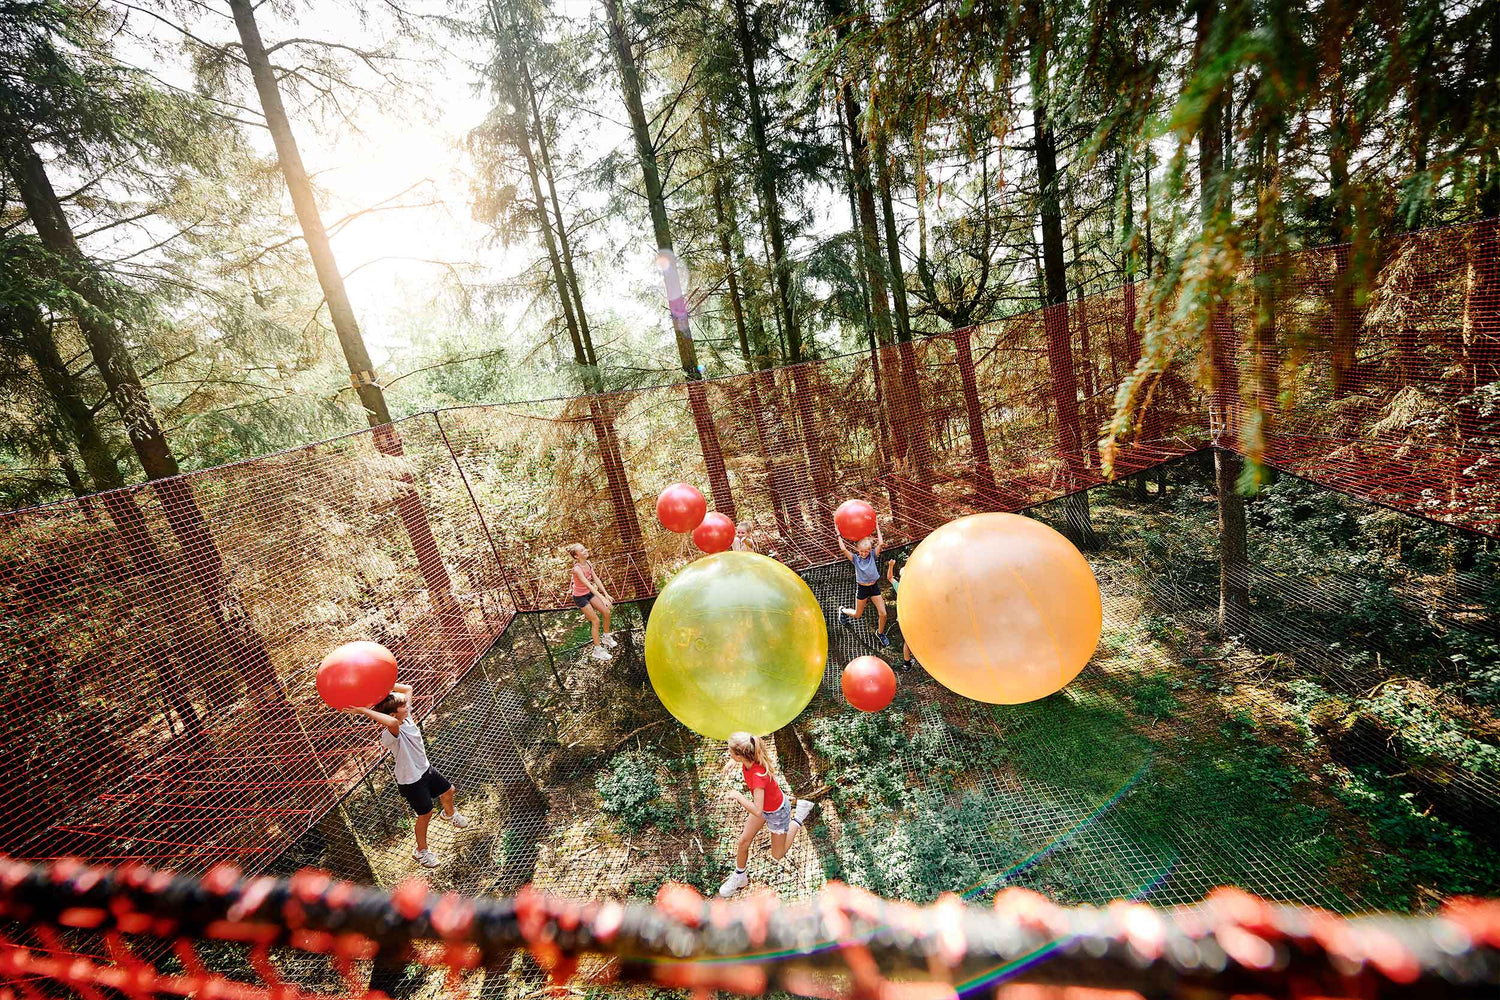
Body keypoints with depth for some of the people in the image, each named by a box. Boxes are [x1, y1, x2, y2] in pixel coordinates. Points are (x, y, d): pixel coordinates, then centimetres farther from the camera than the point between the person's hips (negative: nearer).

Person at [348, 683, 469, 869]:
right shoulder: (389, 735, -35)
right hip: (410, 782, -8)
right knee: (425, 815, 10)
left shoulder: (406, 717, -12)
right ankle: (421, 851, 37)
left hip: (425, 769, 8)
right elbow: (392, 723, -62)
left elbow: (408, 688, -4)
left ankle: (450, 813, 60)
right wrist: (363, 711, -56)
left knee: (448, 790, 26)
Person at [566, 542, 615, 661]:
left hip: (589, 593, 7)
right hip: (580, 597, -7)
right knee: (595, 620, -3)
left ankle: (607, 638, 32)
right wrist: (602, 599, -42)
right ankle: (598, 650, 12)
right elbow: (589, 585, -38)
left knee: (606, 612, 7)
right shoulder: (577, 569, -31)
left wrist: (606, 594, -6)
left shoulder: (588, 563, -8)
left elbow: (596, 579, -4)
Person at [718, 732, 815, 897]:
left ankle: (799, 817, 27)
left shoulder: (758, 775, -43)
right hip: (764, 805, 6)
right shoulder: (747, 762, -22)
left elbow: (757, 811, -44)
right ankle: (739, 877, 34)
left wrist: (738, 796, -33)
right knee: (743, 842, 9)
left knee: (777, 855, 17)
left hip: (777, 811, -6)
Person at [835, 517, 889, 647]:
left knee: (882, 613, 0)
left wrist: (877, 529, -8)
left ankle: (880, 633, 26)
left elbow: (880, 543, -17)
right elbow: (843, 549, -25)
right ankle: (842, 610, 44)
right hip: (861, 588, -2)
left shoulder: (873, 555, -5)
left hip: (874, 587, 2)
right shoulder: (855, 558, -10)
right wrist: (839, 536, -20)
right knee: (857, 614, 12)